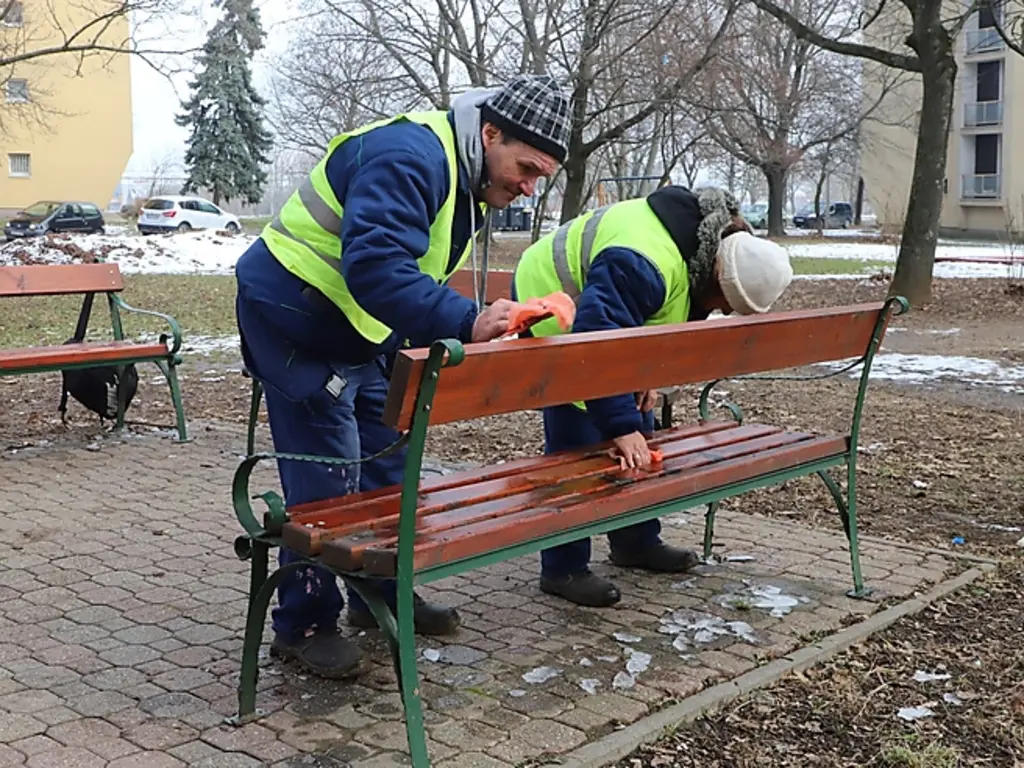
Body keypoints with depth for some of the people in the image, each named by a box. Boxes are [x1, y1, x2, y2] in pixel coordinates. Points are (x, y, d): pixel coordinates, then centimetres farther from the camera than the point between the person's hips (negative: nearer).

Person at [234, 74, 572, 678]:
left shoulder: (469, 180, 5)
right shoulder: (410, 155, -27)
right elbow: (373, 265, -42)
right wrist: (466, 323, -51)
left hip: (360, 332, 10)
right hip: (293, 319, -10)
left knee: (387, 461, 12)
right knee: (326, 478, -7)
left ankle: (381, 595, 27)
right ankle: (304, 623, 8)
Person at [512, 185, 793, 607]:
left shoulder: (712, 243, -7)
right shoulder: (643, 265, -39)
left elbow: (665, 319, 7)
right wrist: (621, 426, -43)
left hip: (600, 319, 9)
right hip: (553, 313, -9)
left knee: (639, 436, 11)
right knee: (577, 443, -13)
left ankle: (637, 542, 24)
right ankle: (563, 569, -4)